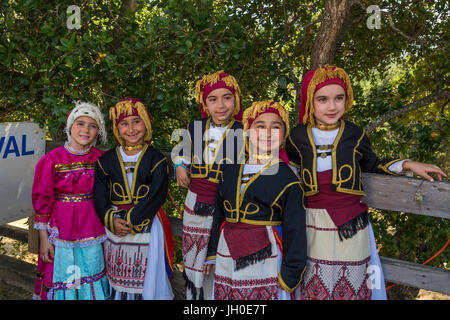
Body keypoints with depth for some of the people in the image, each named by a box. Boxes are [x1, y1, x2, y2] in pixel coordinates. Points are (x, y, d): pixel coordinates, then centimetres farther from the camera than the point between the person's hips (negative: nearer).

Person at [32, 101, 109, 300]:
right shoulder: (52, 160, -10)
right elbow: (42, 200, -6)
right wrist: (43, 238, -6)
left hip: (92, 228, 3)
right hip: (61, 228, -3)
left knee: (91, 279, 14)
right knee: (62, 277, 9)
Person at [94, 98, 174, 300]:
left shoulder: (156, 160, -3)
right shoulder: (106, 160, 5)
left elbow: (156, 196, -12)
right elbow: (100, 196, 2)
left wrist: (131, 220, -17)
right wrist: (112, 220, -13)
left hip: (148, 228, -2)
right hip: (115, 227, 2)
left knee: (147, 280, 5)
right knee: (118, 279, 13)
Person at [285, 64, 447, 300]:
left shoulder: (354, 134, 1)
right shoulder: (298, 137, 0)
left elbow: (372, 165, 18)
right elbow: (289, 165, 21)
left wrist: (407, 165, 9)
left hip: (350, 226, 1)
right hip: (314, 225, 0)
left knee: (351, 288, 9)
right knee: (316, 288, 8)